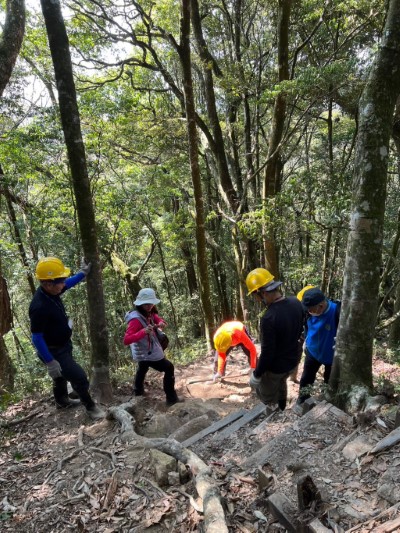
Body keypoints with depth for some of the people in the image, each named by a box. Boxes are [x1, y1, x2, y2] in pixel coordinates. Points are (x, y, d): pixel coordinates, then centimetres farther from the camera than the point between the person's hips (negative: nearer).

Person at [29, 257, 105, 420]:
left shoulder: (51, 291, -11)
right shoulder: (39, 307, -37)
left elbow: (67, 284, 13)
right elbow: (37, 338, -30)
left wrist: (83, 273, 6)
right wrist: (50, 363, -27)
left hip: (63, 345, 9)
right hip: (54, 352, -9)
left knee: (62, 375, 29)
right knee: (79, 378, -2)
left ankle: (61, 401, 54)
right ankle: (91, 407, 20)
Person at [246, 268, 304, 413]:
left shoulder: (269, 318, -35)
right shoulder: (296, 303, -12)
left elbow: (267, 353, -27)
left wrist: (257, 374, -11)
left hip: (275, 366, -7)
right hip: (293, 359, 8)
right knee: (281, 383, 34)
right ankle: (281, 410, 54)